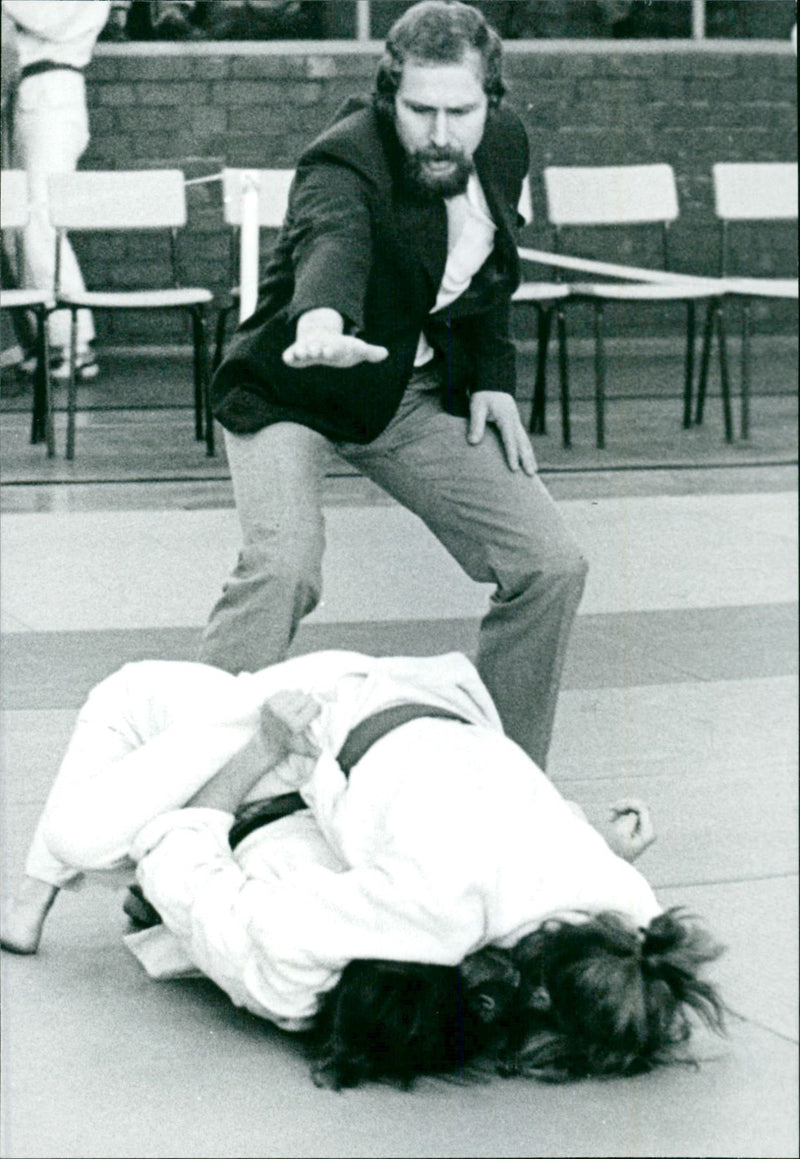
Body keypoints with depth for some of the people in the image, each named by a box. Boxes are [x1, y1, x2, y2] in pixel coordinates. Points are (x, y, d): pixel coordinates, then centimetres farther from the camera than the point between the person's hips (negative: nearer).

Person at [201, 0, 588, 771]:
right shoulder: (343, 164, -28)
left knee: (551, 568, -2)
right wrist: (323, 320, -73)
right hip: (292, 391, -6)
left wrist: (493, 377, 2)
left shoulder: (505, 144, -7)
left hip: (421, 392, 6)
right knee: (282, 570, -31)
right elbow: (333, 240, -52)